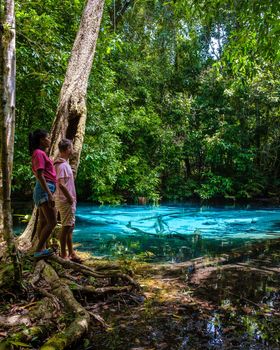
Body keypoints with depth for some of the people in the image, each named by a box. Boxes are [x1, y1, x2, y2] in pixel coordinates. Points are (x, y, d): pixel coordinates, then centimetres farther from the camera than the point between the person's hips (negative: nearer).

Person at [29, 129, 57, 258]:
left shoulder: (41, 153, 19)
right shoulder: (39, 153, -11)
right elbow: (40, 176, -19)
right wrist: (49, 194, -24)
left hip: (45, 190, 10)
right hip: (44, 190, -10)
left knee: (43, 222, 11)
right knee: (52, 222, -11)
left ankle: (42, 249, 16)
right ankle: (38, 250, -5)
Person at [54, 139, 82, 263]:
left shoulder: (65, 163, 14)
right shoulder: (62, 165, -16)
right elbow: (61, 184, -25)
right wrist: (70, 198, -19)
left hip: (69, 200, 10)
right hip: (65, 200, -10)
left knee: (69, 227, 14)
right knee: (66, 227, -3)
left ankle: (71, 253, 22)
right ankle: (63, 255, 6)